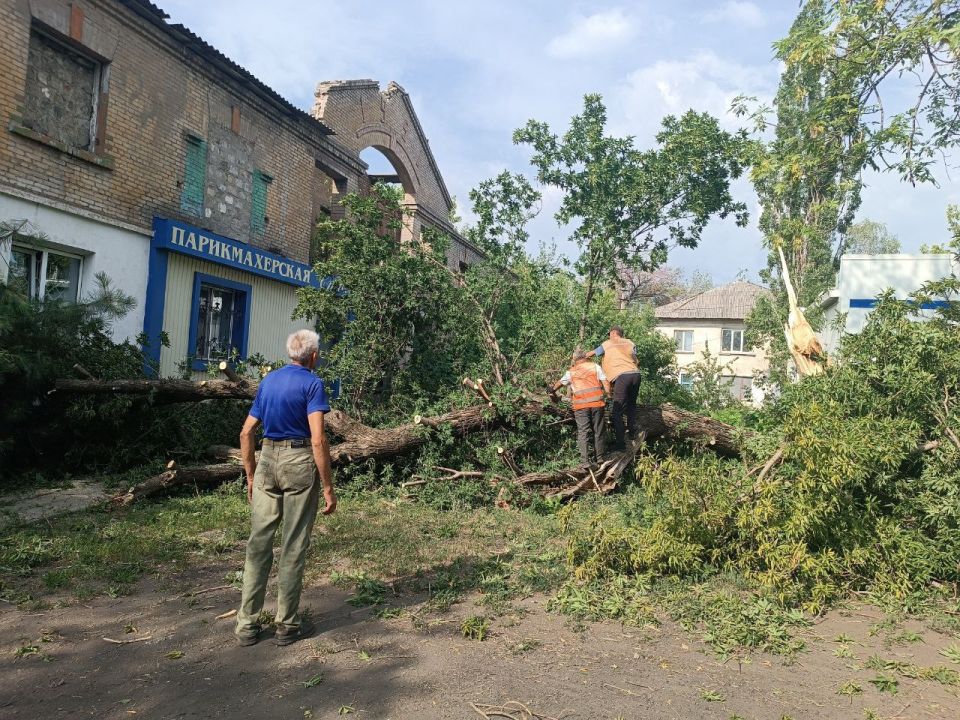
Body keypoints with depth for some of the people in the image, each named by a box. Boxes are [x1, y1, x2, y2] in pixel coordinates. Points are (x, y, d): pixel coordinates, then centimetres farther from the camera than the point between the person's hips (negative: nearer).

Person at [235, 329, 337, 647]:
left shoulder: (268, 380, 12)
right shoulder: (312, 383, -7)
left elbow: (246, 433, 12)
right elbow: (318, 439, -16)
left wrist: (251, 476, 20)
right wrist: (328, 487, -12)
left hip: (268, 459, 5)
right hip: (299, 462, -5)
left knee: (258, 544, 10)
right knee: (293, 547, 4)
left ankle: (247, 624, 16)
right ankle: (287, 625, 14)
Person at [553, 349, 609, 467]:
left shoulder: (571, 372, 13)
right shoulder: (595, 366, 10)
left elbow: (559, 383, 27)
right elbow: (605, 383, 2)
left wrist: (552, 390, 45)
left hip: (581, 405, 0)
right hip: (597, 403, 0)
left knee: (583, 432, 1)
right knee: (598, 431, 12)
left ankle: (585, 460, -8)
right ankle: (599, 457, 18)